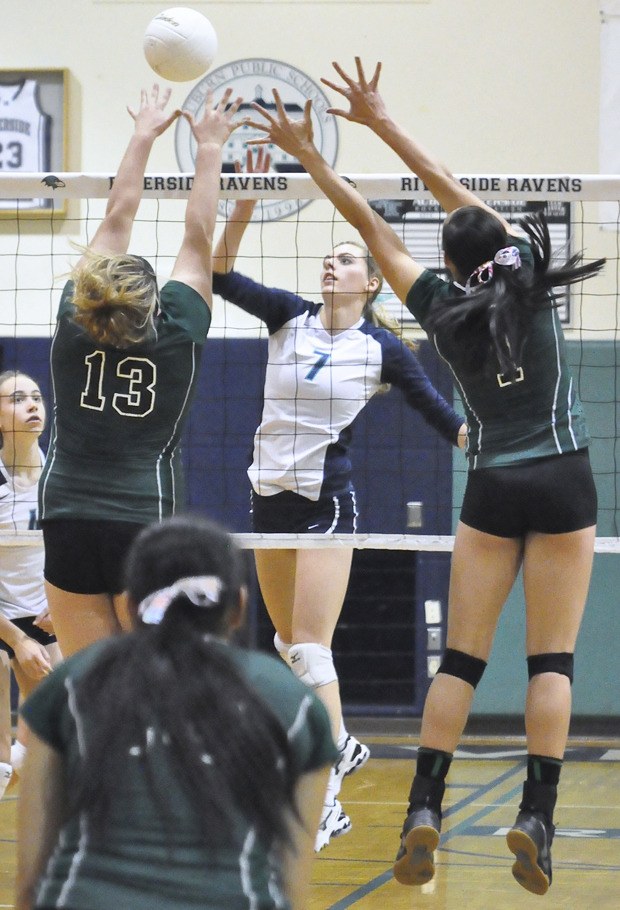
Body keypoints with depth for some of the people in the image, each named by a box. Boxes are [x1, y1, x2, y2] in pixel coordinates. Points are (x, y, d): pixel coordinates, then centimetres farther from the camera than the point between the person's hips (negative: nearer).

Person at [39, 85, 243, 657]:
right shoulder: (176, 331, -1)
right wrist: (209, 148, 22)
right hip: (145, 524, -2)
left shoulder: (74, 324, 4)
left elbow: (117, 220, 15)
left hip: (68, 529, 2)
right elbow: (198, 238, 10)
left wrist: (143, 137, 27)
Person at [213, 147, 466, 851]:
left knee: (310, 649, -14)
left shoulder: (383, 349, -4)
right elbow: (220, 273, -6)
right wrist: (247, 204, -17)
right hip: (270, 497, 5)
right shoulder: (289, 317, 5)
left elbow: (443, 416, 0)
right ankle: (340, 745, 38)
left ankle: (326, 806, -16)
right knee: (289, 644, 16)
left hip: (327, 502, -5)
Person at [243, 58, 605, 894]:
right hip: (562, 483, 0)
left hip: (493, 491, 0)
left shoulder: (445, 312, -2)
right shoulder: (533, 286, -2)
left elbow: (373, 228, 6)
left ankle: (424, 810, -10)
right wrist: (380, 122, 9)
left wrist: (309, 154, 13)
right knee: (552, 659, -2)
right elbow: (454, 192, 4)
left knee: (461, 659, 2)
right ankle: (537, 817, -12)